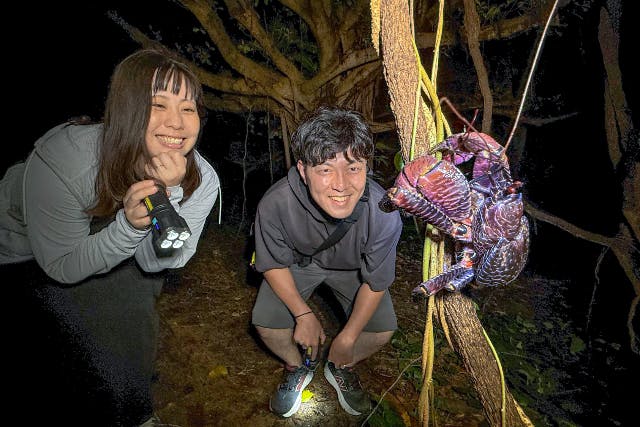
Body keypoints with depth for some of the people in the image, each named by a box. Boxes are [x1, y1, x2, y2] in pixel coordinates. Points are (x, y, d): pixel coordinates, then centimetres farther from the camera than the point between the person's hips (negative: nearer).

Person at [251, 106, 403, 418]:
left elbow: (375, 282, -19)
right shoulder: (275, 205, -37)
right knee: (267, 325, -15)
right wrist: (303, 314, -17)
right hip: (298, 261, 0)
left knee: (382, 331, -11)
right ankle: (298, 367, 21)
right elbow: (274, 264, -16)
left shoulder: (384, 215, -36)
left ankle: (341, 368, 24)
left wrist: (348, 337, -11)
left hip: (352, 268, 1)